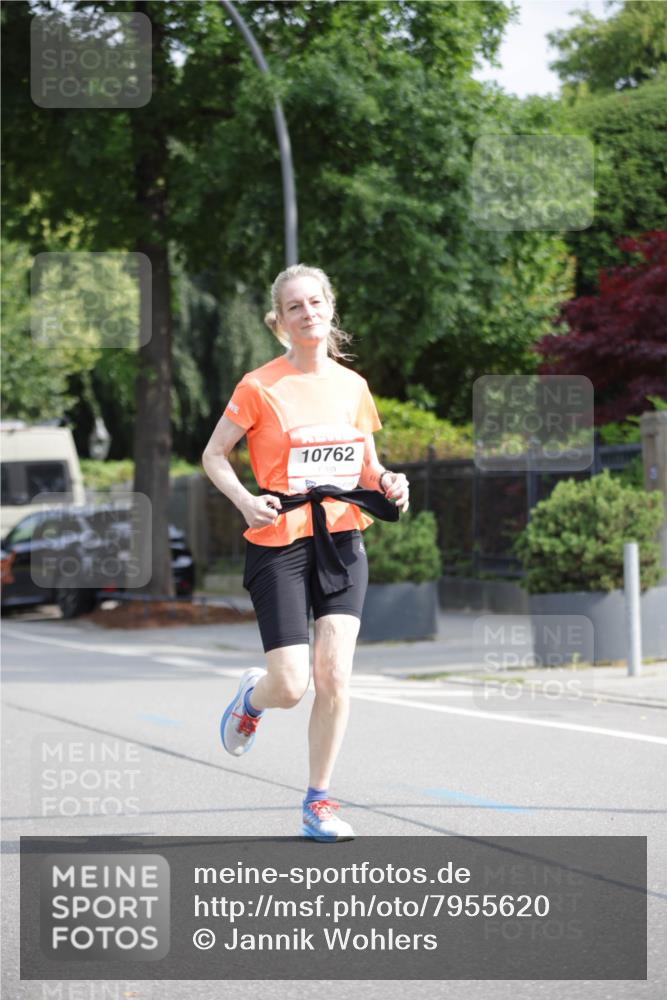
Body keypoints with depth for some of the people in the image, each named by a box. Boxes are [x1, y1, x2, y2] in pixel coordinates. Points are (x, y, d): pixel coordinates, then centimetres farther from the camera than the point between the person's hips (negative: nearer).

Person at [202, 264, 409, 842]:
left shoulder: (353, 386, 9)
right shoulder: (260, 387, -4)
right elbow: (214, 455, 2)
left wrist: (388, 485, -2)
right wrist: (246, 501, -16)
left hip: (342, 540, 3)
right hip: (279, 540, -3)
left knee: (334, 675, -8)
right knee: (291, 686, -9)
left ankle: (319, 801, 6)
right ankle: (253, 696, 30)